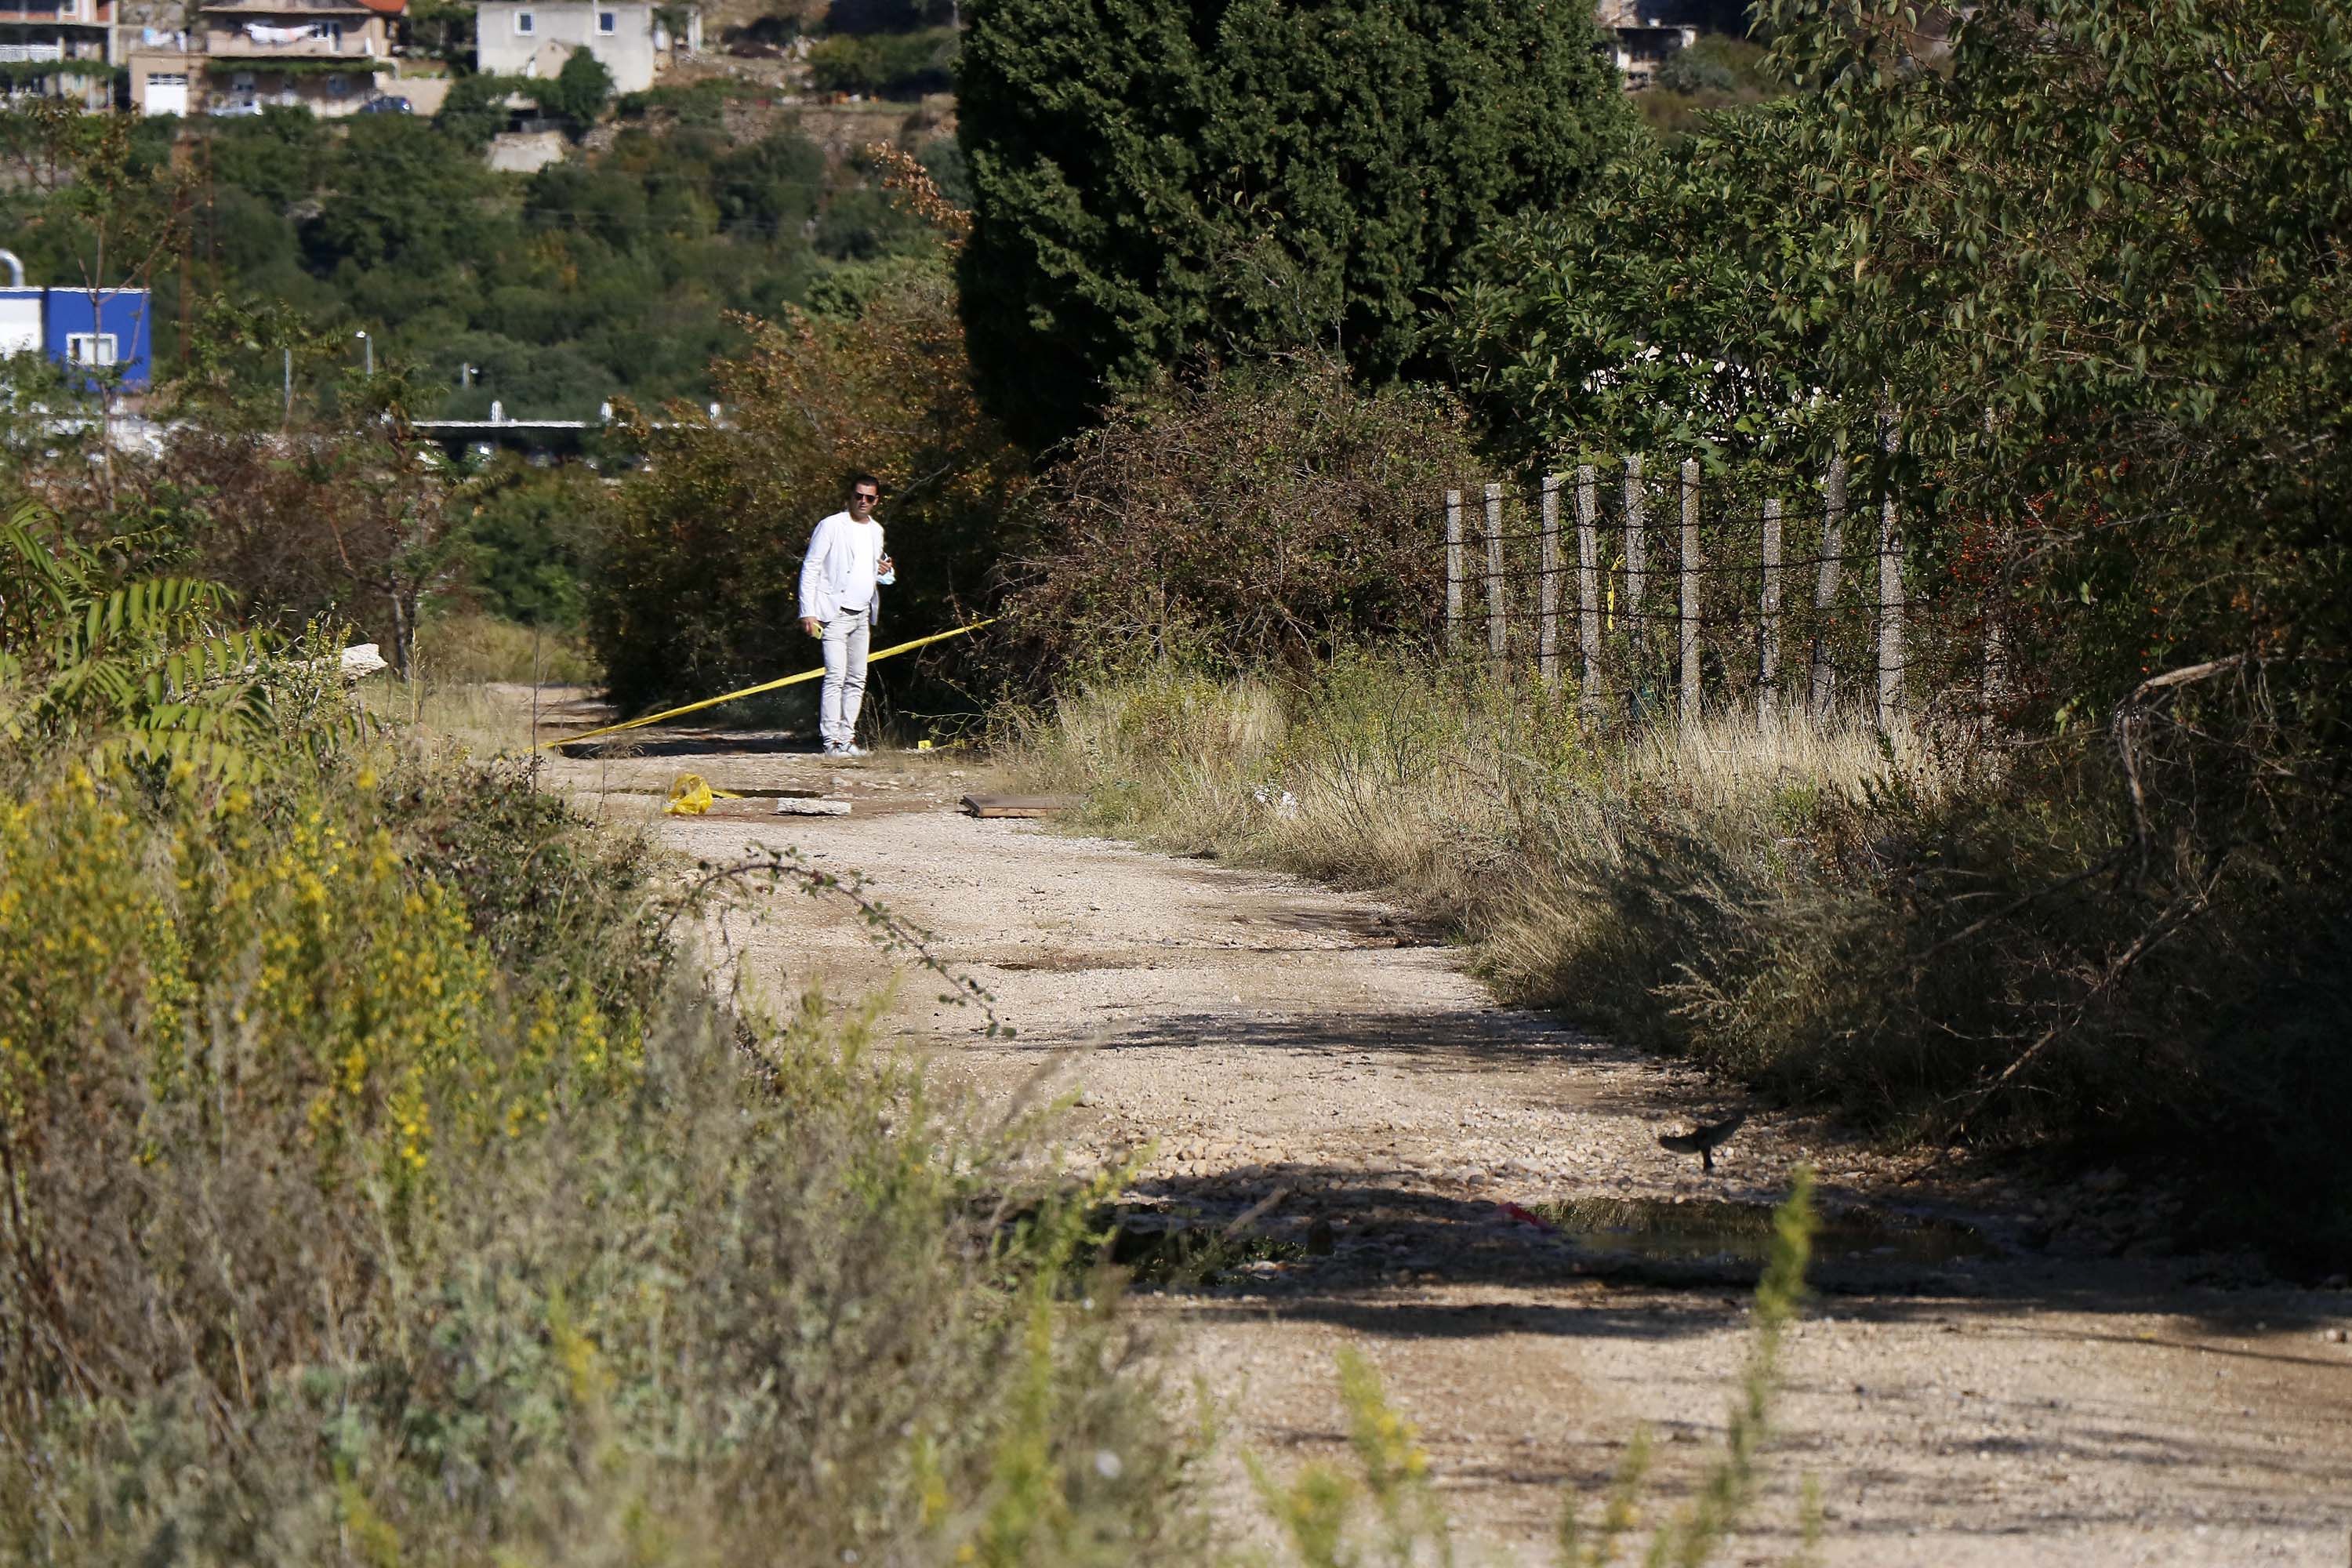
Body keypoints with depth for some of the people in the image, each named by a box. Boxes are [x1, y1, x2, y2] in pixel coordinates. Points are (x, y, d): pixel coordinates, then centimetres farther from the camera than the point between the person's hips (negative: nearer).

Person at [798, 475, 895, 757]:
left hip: (862, 615, 7)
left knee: (857, 680, 5)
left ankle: (847, 739, 9)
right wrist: (808, 613, -14)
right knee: (836, 677, -14)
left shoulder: (876, 531, 16)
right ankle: (831, 741, -17)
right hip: (835, 614, -7)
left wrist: (887, 572, 3)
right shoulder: (831, 526, -4)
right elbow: (810, 569, -6)